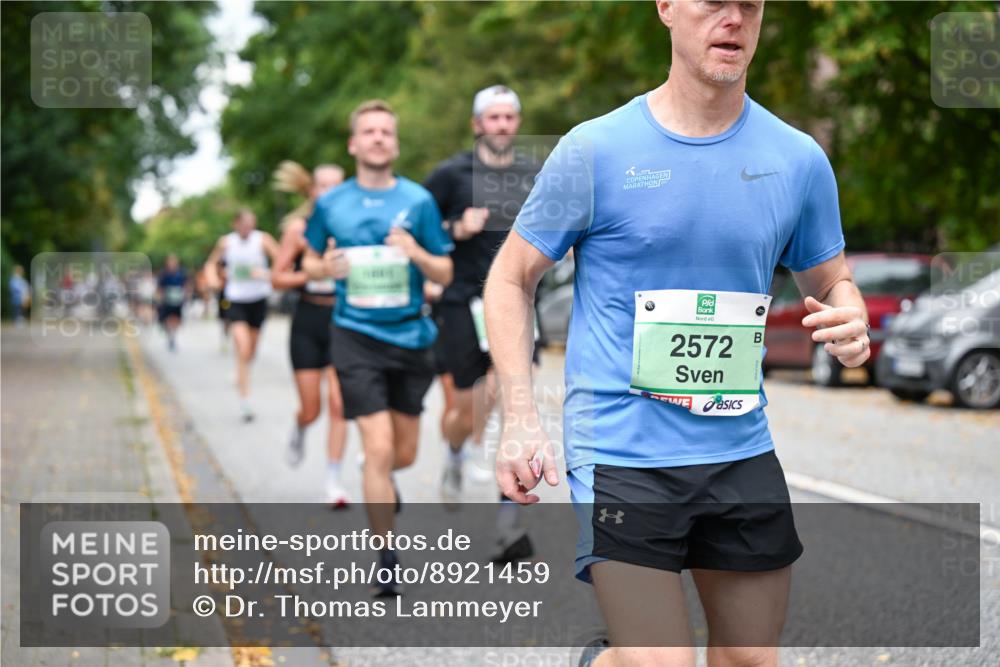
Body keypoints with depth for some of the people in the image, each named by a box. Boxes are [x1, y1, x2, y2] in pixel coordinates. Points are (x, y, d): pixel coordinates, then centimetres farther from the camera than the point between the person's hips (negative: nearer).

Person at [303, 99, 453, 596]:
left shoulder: (418, 201, 1)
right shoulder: (330, 204, 2)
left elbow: (445, 274, 4)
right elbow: (309, 262, 16)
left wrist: (416, 254, -17)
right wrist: (326, 267, -7)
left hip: (411, 336, 2)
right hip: (357, 336, -2)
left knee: (404, 454, 11)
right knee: (379, 449, -12)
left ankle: (380, 482, 49)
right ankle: (387, 567, -2)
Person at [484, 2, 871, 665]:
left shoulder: (799, 158, 3)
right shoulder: (595, 150, -5)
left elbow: (833, 281, 17)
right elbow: (511, 278, 2)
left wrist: (849, 321, -8)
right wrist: (521, 419, -9)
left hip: (743, 454, 4)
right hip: (620, 454, -4)